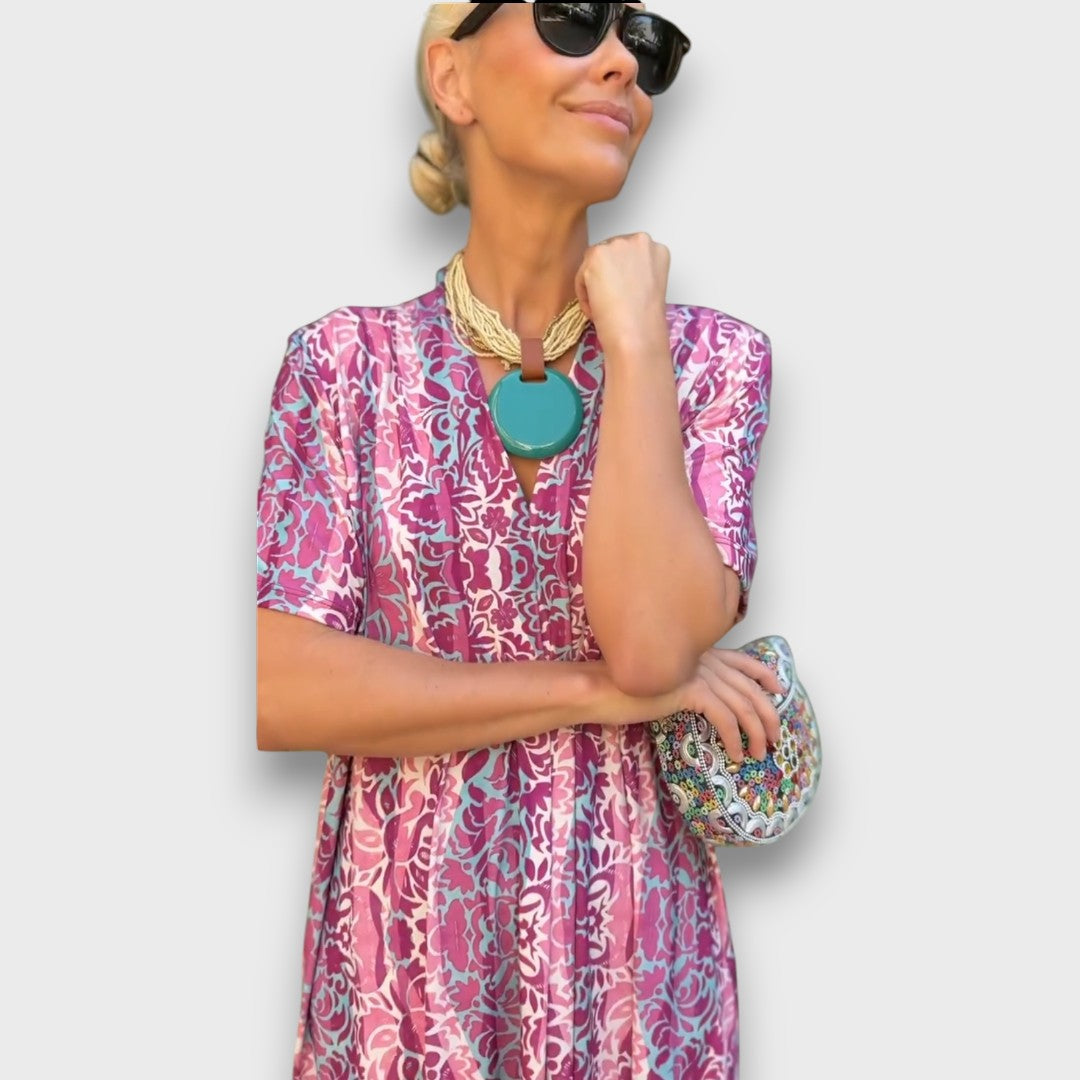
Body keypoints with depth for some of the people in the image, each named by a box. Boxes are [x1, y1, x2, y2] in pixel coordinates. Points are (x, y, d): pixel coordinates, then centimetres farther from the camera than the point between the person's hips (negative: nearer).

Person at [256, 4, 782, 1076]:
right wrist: (597, 689, -16)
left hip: (631, 949, 1)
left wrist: (632, 333, -15)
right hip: (399, 949, 0)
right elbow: (280, 688, -13)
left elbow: (654, 640, -19)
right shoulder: (346, 360, -4)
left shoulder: (710, 355, -4)